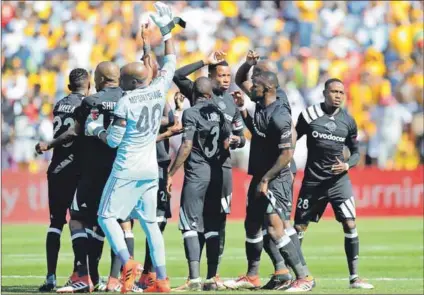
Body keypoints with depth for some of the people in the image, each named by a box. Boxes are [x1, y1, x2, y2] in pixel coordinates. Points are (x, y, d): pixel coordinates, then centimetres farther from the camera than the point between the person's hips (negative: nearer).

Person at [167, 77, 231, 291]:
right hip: (216, 173, 6)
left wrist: (171, 173, -12)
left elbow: (186, 146, -15)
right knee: (212, 226, 10)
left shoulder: (191, 113, -10)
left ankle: (194, 278, -15)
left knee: (190, 225, -6)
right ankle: (212, 277, 9)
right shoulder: (218, 113, 8)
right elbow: (226, 142, 15)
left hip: (196, 173, -6)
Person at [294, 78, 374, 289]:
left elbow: (355, 152, 12)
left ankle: (354, 277, -3)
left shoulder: (348, 121, 3)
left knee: (350, 225, -10)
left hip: (339, 180, 1)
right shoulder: (309, 115, -4)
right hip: (312, 181, -1)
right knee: (299, 227, 5)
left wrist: (347, 165, -9)